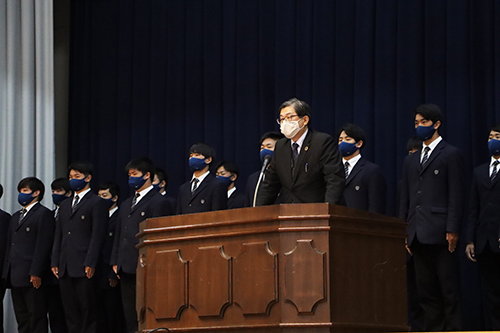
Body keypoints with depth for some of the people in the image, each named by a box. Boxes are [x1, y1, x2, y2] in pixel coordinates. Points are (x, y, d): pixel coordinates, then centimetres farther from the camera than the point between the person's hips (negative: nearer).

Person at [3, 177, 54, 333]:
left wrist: (36, 273, -18)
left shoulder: (44, 214, -4)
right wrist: (7, 272, 14)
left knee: (37, 318, -7)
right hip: (16, 278, 8)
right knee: (22, 319, 9)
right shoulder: (16, 216, 23)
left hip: (33, 278, -8)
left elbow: (43, 245, -12)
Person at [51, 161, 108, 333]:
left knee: (88, 312, -6)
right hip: (65, 268, 7)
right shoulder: (65, 205, 22)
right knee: (71, 313, 6)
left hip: (84, 267, -7)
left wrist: (90, 263, -16)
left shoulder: (97, 203, -1)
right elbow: (58, 235, 20)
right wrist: (55, 261, 9)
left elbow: (97, 235, -8)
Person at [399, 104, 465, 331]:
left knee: (448, 286, -6)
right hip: (418, 235, 6)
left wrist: (452, 230, -13)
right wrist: (403, 232, 11)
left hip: (440, 233, -6)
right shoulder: (411, 161, 21)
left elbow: (456, 195, -5)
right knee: (426, 289, 5)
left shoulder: (451, 155, 2)